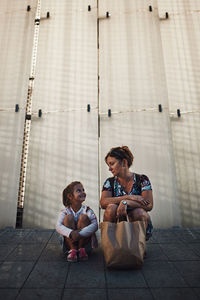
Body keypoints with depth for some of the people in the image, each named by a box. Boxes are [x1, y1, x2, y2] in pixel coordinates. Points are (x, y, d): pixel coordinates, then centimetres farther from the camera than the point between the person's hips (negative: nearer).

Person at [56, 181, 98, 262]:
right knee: (68, 217, -22)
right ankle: (72, 250, -17)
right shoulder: (65, 212, -9)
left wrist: (80, 233, -37)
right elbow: (58, 227, -24)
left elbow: (95, 225, -24)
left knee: (83, 217, -23)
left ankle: (82, 249, -12)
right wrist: (71, 233, -44)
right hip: (70, 242, 0)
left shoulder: (87, 210, -10)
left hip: (85, 241, 0)